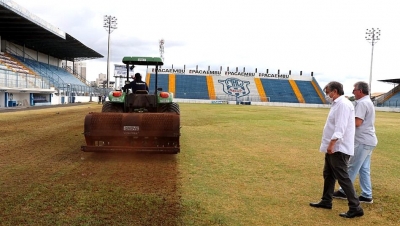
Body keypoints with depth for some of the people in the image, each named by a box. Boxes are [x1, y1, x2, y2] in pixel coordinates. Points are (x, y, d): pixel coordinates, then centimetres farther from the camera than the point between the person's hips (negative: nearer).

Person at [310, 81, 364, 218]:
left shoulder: (343, 104, -16)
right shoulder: (337, 104, 16)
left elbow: (340, 127, -26)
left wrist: (332, 143, -31)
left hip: (338, 148, -11)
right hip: (333, 148, 11)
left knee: (342, 177, -6)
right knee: (328, 174, 18)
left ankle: (355, 208, 2)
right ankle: (326, 201, 30)